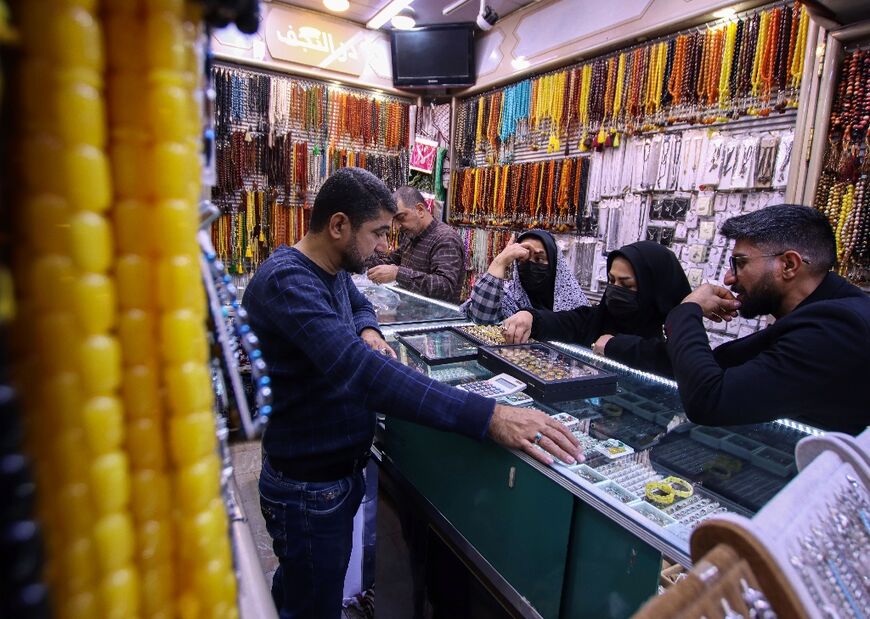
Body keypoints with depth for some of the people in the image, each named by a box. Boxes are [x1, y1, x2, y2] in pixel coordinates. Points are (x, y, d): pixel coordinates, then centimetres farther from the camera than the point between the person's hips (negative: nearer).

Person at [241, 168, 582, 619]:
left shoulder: (330, 268, 2)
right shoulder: (287, 282, -28)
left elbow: (358, 303, 22)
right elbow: (361, 372, -42)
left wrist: (367, 333, -4)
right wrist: (487, 416, -47)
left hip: (338, 469, 9)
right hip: (310, 489, -9)